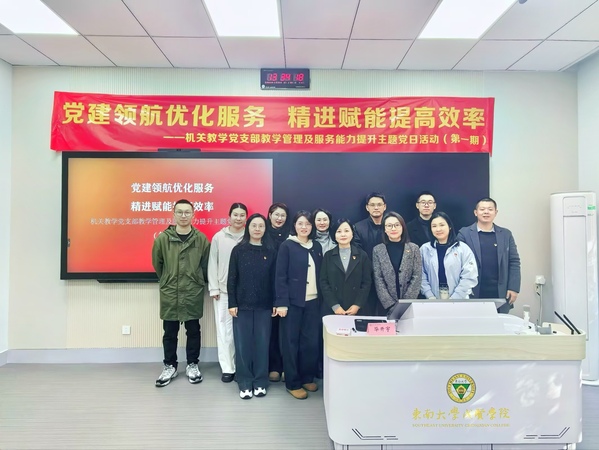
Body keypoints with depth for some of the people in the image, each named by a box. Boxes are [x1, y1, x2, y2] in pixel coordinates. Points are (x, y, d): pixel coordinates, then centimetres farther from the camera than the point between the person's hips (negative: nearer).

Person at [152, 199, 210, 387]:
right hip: (169, 293, 0)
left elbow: (206, 265, 5)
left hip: (193, 293, 0)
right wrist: (166, 281, 13)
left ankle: (192, 365, 27)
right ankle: (169, 366, 28)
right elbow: (157, 263, 7)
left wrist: (196, 281, 8)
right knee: (170, 332, 12)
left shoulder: (201, 238, -3)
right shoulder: (162, 238, -4)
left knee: (193, 331, 11)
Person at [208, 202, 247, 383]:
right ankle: (227, 368, 15)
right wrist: (214, 288, -1)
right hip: (223, 290, 1)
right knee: (224, 330, 4)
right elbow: (212, 263, 3)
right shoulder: (219, 237, 2)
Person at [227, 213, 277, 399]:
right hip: (242, 305, 0)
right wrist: (232, 303, -6)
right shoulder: (238, 250, 1)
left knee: (262, 343, 6)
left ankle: (260, 382, 20)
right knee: (243, 344, 4)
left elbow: (274, 279, 3)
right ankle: (245, 383, 18)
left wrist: (275, 303, 0)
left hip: (264, 306, 1)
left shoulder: (270, 252, 3)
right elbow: (231, 278, 0)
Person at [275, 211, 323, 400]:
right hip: (293, 301, -4)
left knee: (311, 341, 8)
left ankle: (307, 377, 26)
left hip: (313, 301, 4)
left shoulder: (317, 247, 9)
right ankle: (293, 383, 17)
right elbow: (280, 276, -8)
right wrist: (281, 302, -14)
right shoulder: (286, 246, -5)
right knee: (291, 341, 5)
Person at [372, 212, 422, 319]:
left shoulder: (414, 248, 2)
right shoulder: (377, 250, 1)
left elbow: (417, 277, -2)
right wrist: (392, 305, -10)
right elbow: (378, 280, -3)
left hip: (409, 304, 0)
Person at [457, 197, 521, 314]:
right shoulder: (464, 233, 0)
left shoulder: (506, 234, 10)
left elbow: (514, 262, 8)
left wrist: (514, 288, 0)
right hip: (473, 294, -2)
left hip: (500, 295, 3)